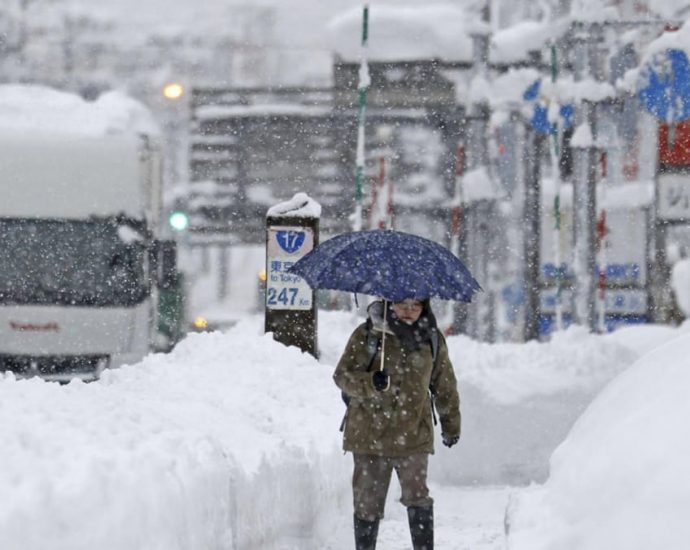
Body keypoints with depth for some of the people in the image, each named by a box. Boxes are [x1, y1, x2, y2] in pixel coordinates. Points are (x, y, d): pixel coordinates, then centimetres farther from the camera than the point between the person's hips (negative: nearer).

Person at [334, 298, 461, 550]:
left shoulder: (431, 339, 7)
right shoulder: (366, 335, -1)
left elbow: (445, 385, 18)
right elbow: (342, 375, -4)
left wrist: (451, 425, 22)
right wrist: (370, 383, -24)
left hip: (413, 434, 1)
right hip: (369, 433, -1)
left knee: (417, 496, -9)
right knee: (367, 501, 4)